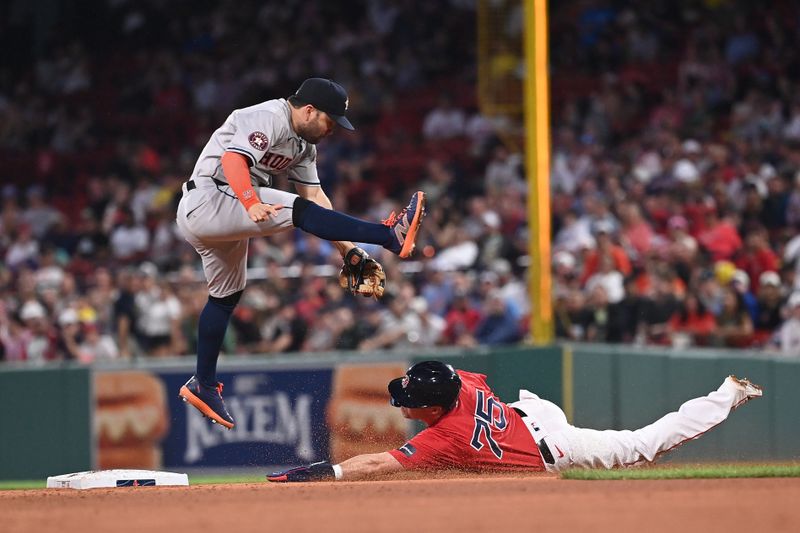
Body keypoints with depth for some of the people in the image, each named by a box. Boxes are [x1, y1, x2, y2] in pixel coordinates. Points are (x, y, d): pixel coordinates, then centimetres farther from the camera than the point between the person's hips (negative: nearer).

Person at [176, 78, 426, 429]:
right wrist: (252, 204, -48)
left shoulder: (303, 143, 15)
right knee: (297, 210, -24)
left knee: (226, 295, 16)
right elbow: (233, 159, -31)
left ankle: (204, 386, 25)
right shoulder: (268, 118, -16)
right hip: (207, 200, -11)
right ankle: (390, 236, -34)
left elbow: (315, 195, 13)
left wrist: (347, 247, 4)